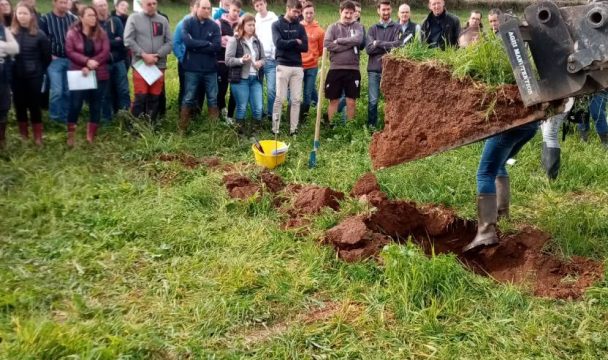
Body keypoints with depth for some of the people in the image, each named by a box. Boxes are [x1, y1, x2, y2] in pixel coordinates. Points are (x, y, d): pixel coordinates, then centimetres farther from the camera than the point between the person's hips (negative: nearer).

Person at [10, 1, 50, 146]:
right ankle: (23, 136, 22)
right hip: (17, 76, 2)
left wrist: (41, 71, 5)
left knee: (35, 105, 4)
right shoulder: (11, 33, -1)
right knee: (19, 105, 9)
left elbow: (46, 56, 2)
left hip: (34, 75, -2)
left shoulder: (39, 34, -4)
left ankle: (38, 137, 14)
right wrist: (10, 69, 4)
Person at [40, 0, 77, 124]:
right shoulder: (45, 19, -3)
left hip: (70, 60, 4)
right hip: (54, 60, -4)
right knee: (57, 91, -10)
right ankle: (54, 118, 3)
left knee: (68, 91, 7)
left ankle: (65, 117, 19)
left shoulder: (73, 19, 7)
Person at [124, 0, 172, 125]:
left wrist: (157, 55, -9)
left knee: (155, 98, 7)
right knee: (140, 97, -4)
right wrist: (143, 55, -12)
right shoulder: (134, 18, 2)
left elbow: (169, 42, 5)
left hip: (159, 65, 3)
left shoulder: (163, 20, 9)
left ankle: (151, 125, 17)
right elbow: (128, 41, -5)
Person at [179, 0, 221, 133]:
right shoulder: (188, 23, -1)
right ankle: (182, 129, 11)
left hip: (210, 68, 2)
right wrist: (207, 44, -11)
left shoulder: (214, 26, 3)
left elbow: (217, 46, -9)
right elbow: (187, 41, -16)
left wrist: (196, 46, -12)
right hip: (192, 68, -2)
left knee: (212, 99, 8)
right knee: (188, 99, 4)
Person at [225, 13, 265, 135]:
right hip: (240, 79, -5)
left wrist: (260, 63, -4)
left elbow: (263, 58, 19)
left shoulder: (257, 41, 12)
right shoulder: (234, 40, -5)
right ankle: (241, 131, 15)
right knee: (242, 107, 2)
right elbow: (228, 60, -8)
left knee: (258, 108, 2)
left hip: (256, 79, 5)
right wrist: (241, 60, -23)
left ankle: (256, 131, 16)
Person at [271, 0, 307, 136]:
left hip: (298, 67, 4)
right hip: (283, 66, -4)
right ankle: (275, 128, 3)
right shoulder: (277, 25, 3)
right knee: (279, 99, -3)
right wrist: (295, 42, -5)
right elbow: (279, 43, -13)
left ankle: (294, 129, 7)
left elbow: (305, 47, 2)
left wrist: (288, 44, -7)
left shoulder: (300, 27, 12)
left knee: (296, 99, 3)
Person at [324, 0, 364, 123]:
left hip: (352, 69, 0)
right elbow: (328, 44, -11)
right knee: (333, 101, 6)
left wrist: (339, 41, -9)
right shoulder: (333, 27, 5)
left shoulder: (357, 26, 8)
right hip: (335, 69, 0)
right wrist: (349, 44, -11)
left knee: (351, 101, 4)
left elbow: (358, 40, -13)